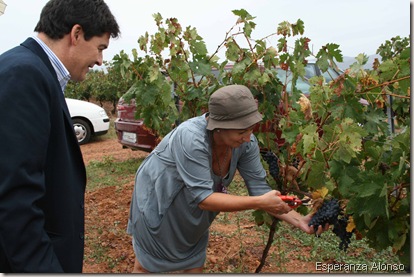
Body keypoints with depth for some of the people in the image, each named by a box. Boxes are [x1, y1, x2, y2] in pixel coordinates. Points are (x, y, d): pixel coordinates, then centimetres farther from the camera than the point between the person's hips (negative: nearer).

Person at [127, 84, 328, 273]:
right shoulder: (191, 138, -39)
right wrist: (259, 202, -40)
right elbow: (202, 198, -37)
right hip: (157, 203, -4)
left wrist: (300, 221, -26)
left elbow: (259, 188, -16)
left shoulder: (246, 142, -21)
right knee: (146, 265, 16)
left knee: (195, 266, 15)